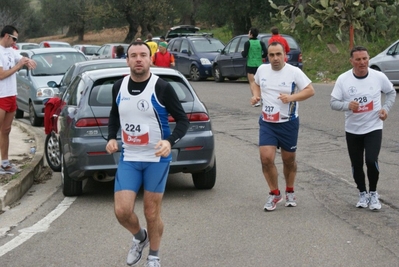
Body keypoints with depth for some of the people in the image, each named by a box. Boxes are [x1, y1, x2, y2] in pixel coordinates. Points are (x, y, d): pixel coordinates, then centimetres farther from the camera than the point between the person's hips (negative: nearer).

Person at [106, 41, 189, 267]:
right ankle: (140, 237, 27)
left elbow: (183, 120, -7)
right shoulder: (118, 87, 1)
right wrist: (112, 137, 3)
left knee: (152, 213, 5)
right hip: (128, 158, 3)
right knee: (122, 211, -7)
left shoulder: (162, 88, -12)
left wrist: (170, 141, -25)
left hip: (156, 158, -3)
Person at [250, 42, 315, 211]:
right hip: (267, 123, 2)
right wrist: (256, 95, 0)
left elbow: (310, 90, -11)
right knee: (266, 158, -12)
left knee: (289, 160, 11)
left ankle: (290, 192, 34)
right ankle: (274, 193, 7)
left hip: (288, 123, -2)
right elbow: (256, 83, 21)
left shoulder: (294, 72, -11)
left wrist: (292, 97, -26)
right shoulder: (262, 70, 1)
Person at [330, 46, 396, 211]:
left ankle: (373, 194, 8)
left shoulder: (379, 77, -9)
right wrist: (347, 105, -28)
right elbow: (333, 103, -8)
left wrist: (386, 108, -7)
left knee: (371, 161, -15)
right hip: (352, 130, 1)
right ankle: (362, 194, 31)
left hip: (373, 128, -1)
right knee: (356, 165, 9)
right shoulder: (343, 79, -10)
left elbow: (391, 92, 10)